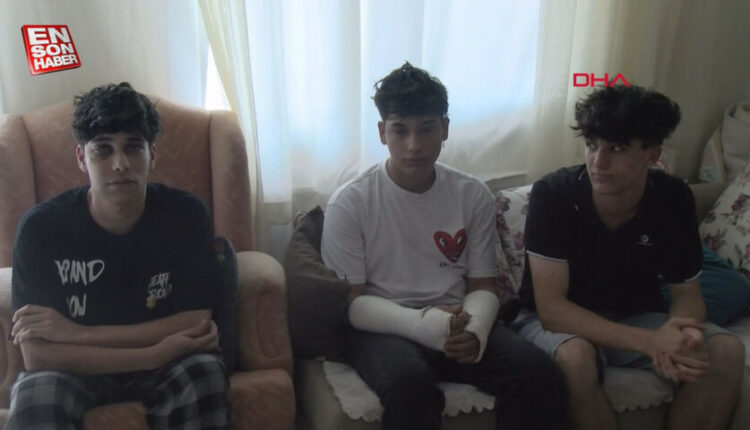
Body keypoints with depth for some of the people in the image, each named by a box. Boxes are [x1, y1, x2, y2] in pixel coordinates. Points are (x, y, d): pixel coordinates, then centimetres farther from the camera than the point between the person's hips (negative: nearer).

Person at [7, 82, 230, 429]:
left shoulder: (185, 215, -14)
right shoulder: (41, 227, -16)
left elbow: (196, 323, -16)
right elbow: (36, 355, -20)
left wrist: (79, 333, -22)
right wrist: (155, 354, -30)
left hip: (169, 363, 1)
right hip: (71, 367, 0)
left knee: (204, 371, -31)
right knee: (36, 394, -33)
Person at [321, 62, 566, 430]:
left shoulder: (474, 196, 4)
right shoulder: (350, 202, -6)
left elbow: (482, 287, 8)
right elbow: (349, 302, -7)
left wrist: (474, 331, -16)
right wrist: (424, 323, -22)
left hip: (458, 325, 4)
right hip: (385, 328, -3)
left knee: (541, 375, -22)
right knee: (409, 385, -37)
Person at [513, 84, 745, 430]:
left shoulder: (674, 199, -12)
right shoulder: (553, 194, -24)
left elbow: (687, 294, -3)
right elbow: (550, 307, -27)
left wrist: (682, 333, -29)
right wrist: (649, 342, -37)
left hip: (632, 320, 4)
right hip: (559, 321, -4)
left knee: (726, 352, -19)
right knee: (575, 357, -37)